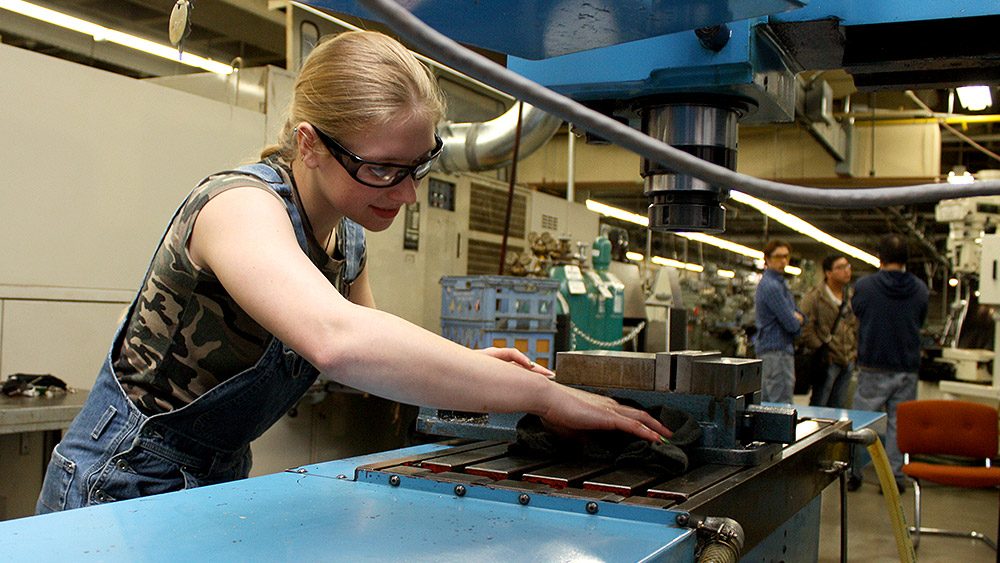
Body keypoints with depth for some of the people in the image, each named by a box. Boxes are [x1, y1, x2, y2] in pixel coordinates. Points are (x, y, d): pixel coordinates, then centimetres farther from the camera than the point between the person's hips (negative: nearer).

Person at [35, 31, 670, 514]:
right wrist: (543, 394, -40)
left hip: (222, 479, 7)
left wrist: (465, 364, -7)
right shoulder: (241, 205, -25)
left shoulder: (349, 241, -1)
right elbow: (338, 340, -44)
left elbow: (374, 352, 14)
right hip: (125, 483, -7)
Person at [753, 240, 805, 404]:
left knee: (765, 401, 14)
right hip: (777, 349, -11)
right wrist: (796, 322, 4)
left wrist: (798, 317, -4)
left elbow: (797, 313, 19)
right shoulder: (771, 286, -16)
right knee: (782, 404, -9)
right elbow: (791, 324, -19)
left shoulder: (780, 282, 18)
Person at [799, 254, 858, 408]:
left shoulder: (851, 296, 13)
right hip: (828, 361, -7)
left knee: (839, 406, 13)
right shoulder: (814, 297, -10)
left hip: (848, 360, 7)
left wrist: (854, 351, 14)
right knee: (819, 405, -1)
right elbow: (806, 329, -13)